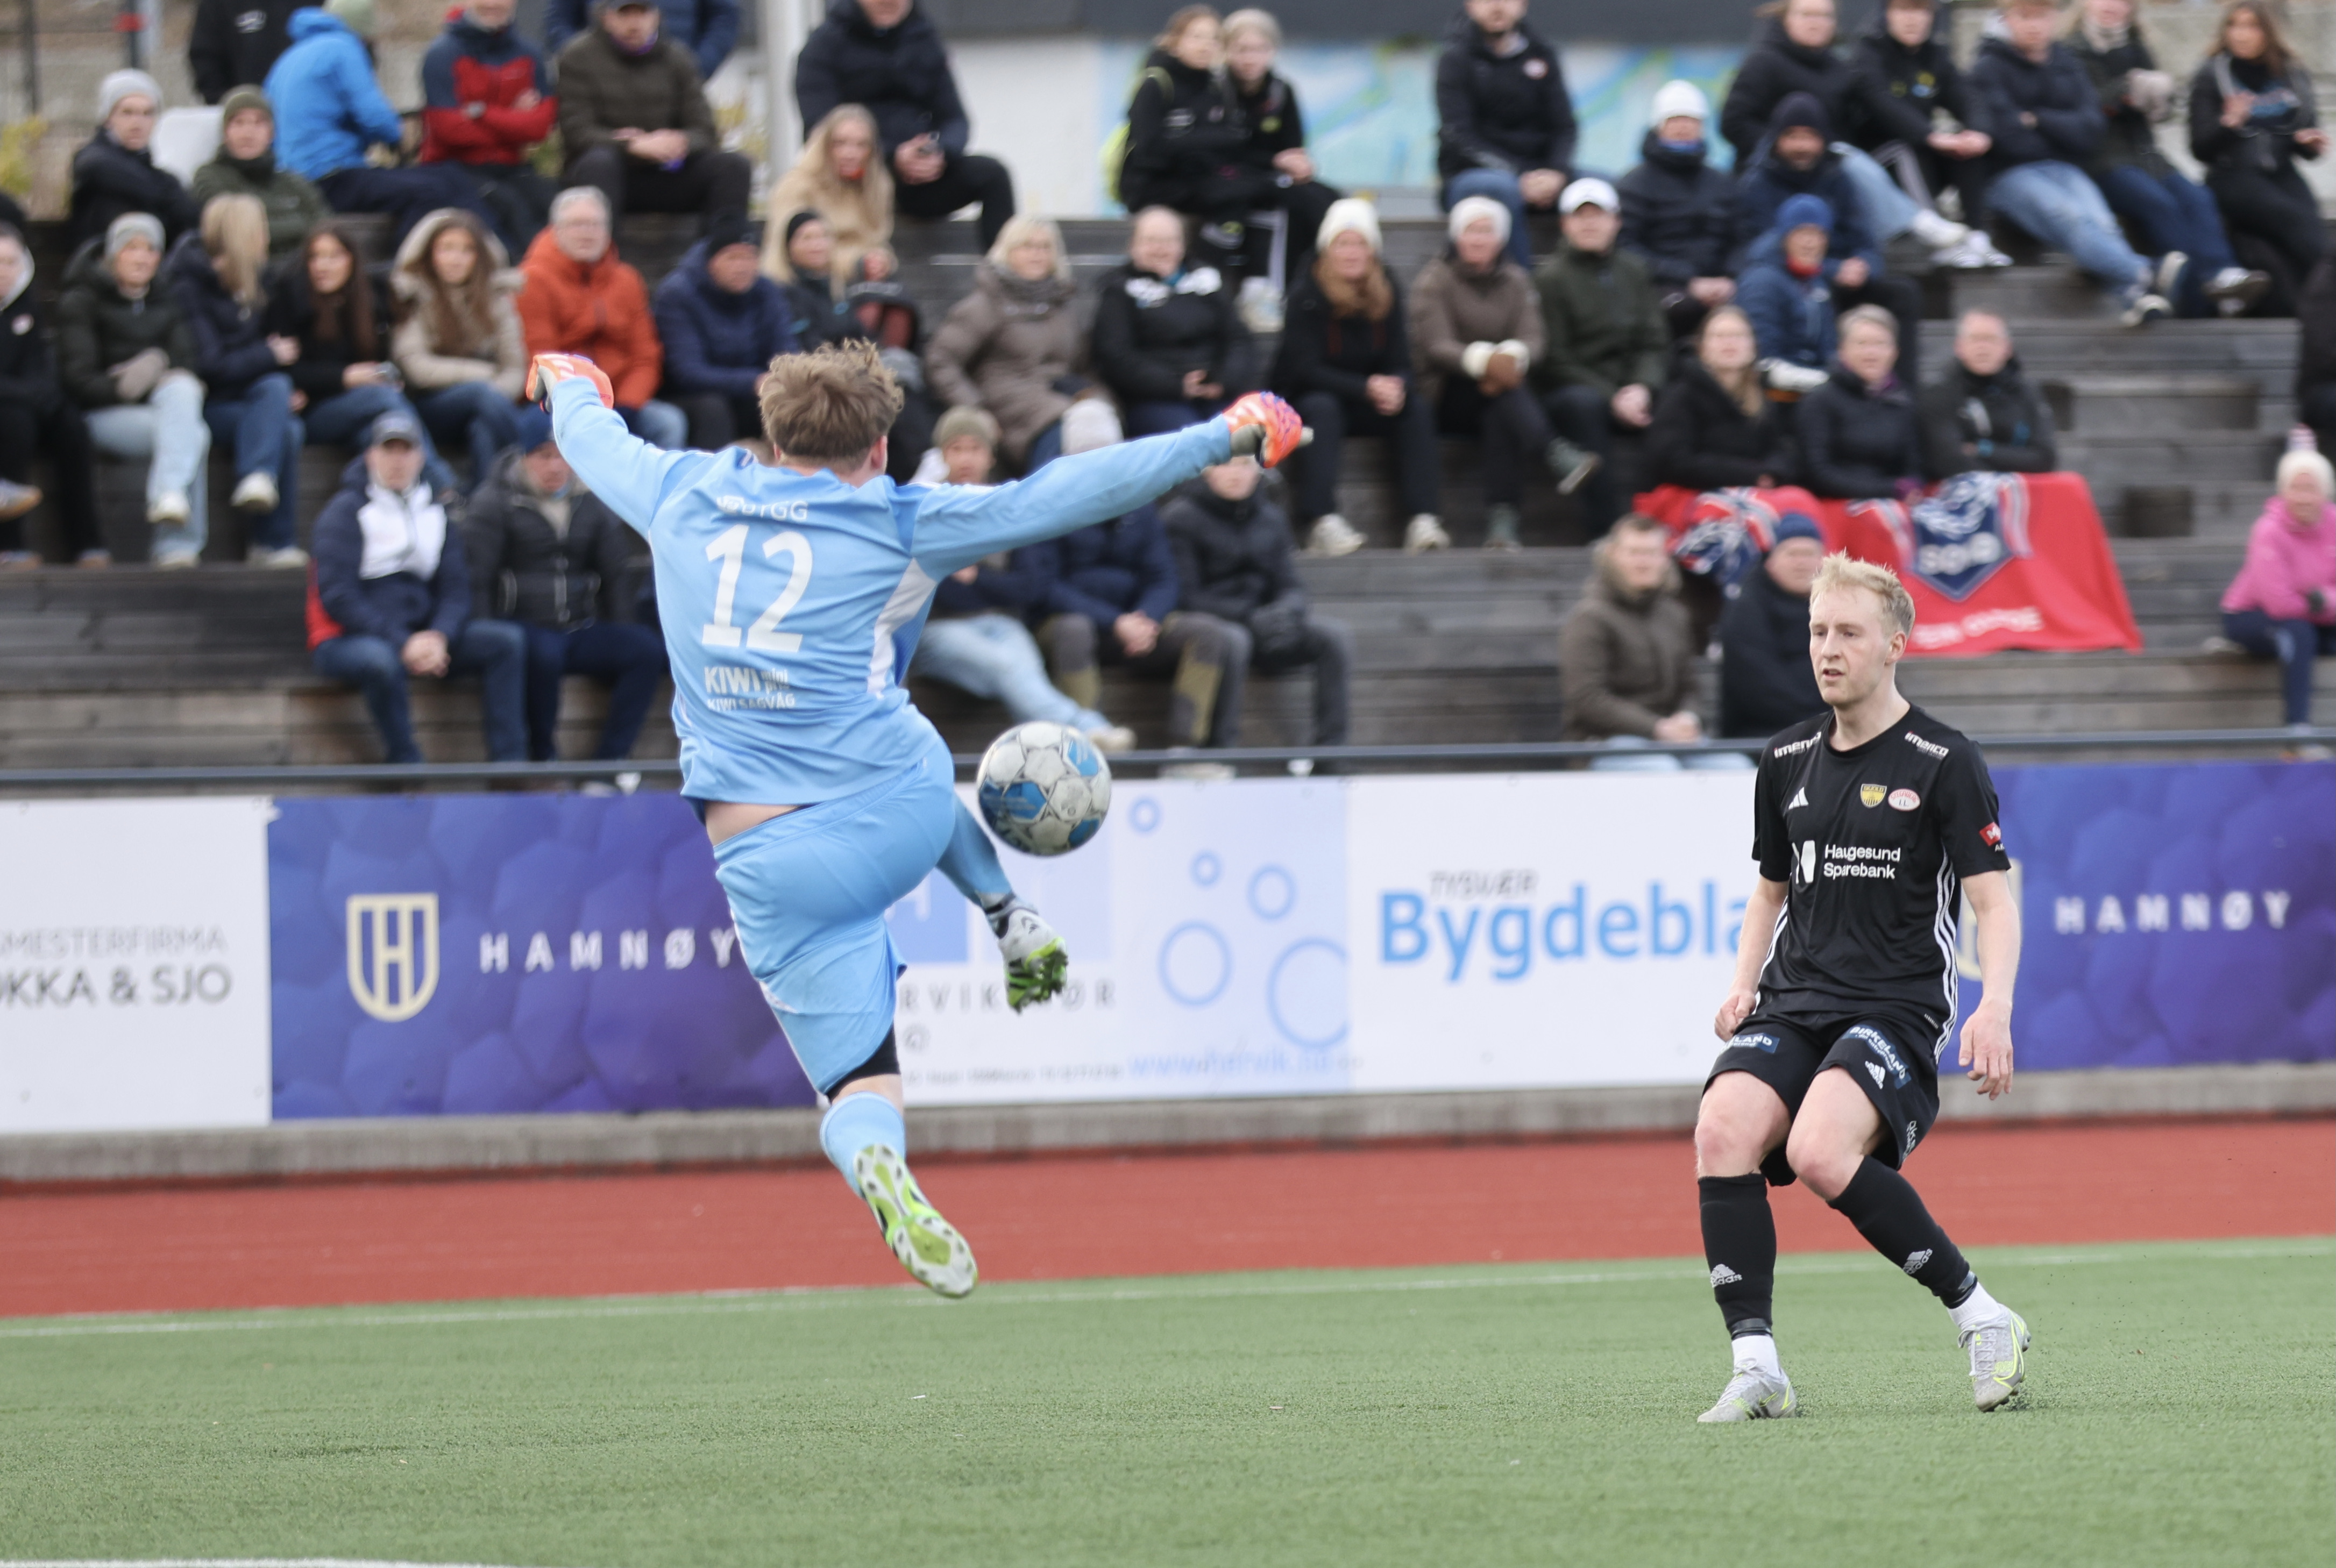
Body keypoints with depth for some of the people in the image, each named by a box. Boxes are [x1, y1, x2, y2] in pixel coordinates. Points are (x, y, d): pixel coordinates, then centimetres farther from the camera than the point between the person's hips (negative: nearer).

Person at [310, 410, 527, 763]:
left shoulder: (435, 512, 15)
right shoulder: (345, 512, -3)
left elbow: (456, 588, 9)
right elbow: (337, 597, -13)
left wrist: (439, 637, -14)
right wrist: (401, 643, -22)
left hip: (420, 637, 6)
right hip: (348, 639, -6)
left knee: (507, 640, -12)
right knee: (380, 661, -41)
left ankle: (509, 762, -19)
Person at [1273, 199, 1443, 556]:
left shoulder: (1387, 295, -1)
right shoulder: (1307, 298, -14)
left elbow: (1400, 362, -3)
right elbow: (1305, 369, -20)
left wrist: (1397, 388, -29)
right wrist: (1367, 388, -31)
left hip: (1368, 405, 4)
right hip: (1304, 399, -4)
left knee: (1417, 410, -21)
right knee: (1322, 408, -36)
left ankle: (1423, 519, -33)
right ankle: (1323, 523, -49)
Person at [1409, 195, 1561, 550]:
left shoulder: (1515, 281, 14)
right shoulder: (1434, 280, 3)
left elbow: (1532, 338, -3)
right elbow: (1436, 345, -13)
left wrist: (1513, 357, -29)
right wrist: (1483, 360, -33)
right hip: (1447, 395, -3)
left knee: (1501, 420, -34)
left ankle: (1502, 519, -41)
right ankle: (1557, 456, -46)